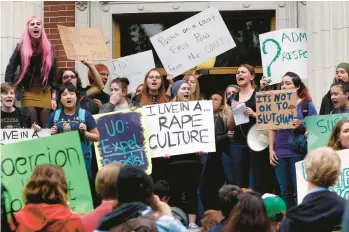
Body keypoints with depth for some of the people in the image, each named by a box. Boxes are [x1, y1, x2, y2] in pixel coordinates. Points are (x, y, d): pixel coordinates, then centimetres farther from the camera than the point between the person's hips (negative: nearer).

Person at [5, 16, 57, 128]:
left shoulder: (48, 48, 6)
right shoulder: (21, 47, 0)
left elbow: (53, 73, 7)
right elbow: (10, 69, -1)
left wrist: (53, 97, 3)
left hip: (45, 93, 2)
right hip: (28, 93, -2)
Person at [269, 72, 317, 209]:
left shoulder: (307, 105, -2)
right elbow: (272, 129, 13)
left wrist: (301, 126, -23)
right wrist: (271, 150, 5)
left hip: (298, 152, -4)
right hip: (280, 153, 4)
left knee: (299, 190, -2)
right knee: (285, 191, 7)